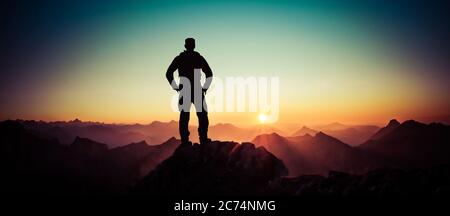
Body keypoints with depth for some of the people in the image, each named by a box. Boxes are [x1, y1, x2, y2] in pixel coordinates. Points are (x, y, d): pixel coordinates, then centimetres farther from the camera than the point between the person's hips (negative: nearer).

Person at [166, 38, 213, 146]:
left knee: (184, 116, 6)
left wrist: (175, 87, 5)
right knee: (202, 115, 7)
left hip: (184, 91, 2)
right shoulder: (199, 58, 1)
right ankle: (203, 139, 4)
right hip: (197, 90, -2)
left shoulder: (179, 58, 5)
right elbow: (209, 73, -3)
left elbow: (168, 74, 0)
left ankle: (184, 140, 4)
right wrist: (205, 87, 4)